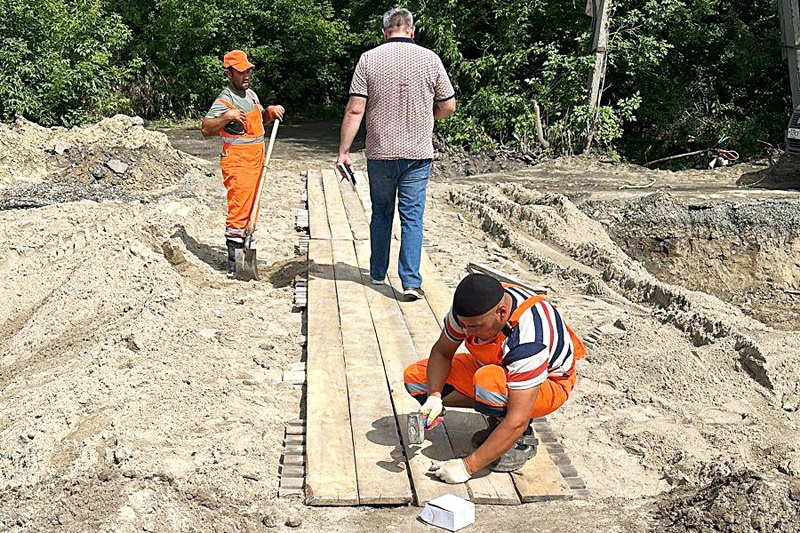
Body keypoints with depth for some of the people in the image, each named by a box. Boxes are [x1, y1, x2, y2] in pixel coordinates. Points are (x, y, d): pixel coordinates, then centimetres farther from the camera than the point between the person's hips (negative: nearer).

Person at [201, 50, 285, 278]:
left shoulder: (251, 94, 14)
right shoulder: (225, 100, -13)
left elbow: (259, 119, 30)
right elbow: (206, 129, -20)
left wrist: (270, 111, 10)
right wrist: (226, 117, -34)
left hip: (255, 161, 9)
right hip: (237, 162, -9)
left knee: (250, 209, 13)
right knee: (238, 211, -12)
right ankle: (233, 263, -10)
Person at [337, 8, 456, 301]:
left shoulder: (369, 59, -3)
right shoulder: (430, 59, -1)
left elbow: (355, 110, -7)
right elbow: (448, 107, 5)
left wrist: (343, 151, -2)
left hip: (380, 153, 1)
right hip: (418, 154, -1)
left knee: (381, 213, 17)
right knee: (412, 216, 3)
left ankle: (378, 273, 29)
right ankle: (411, 282, -3)